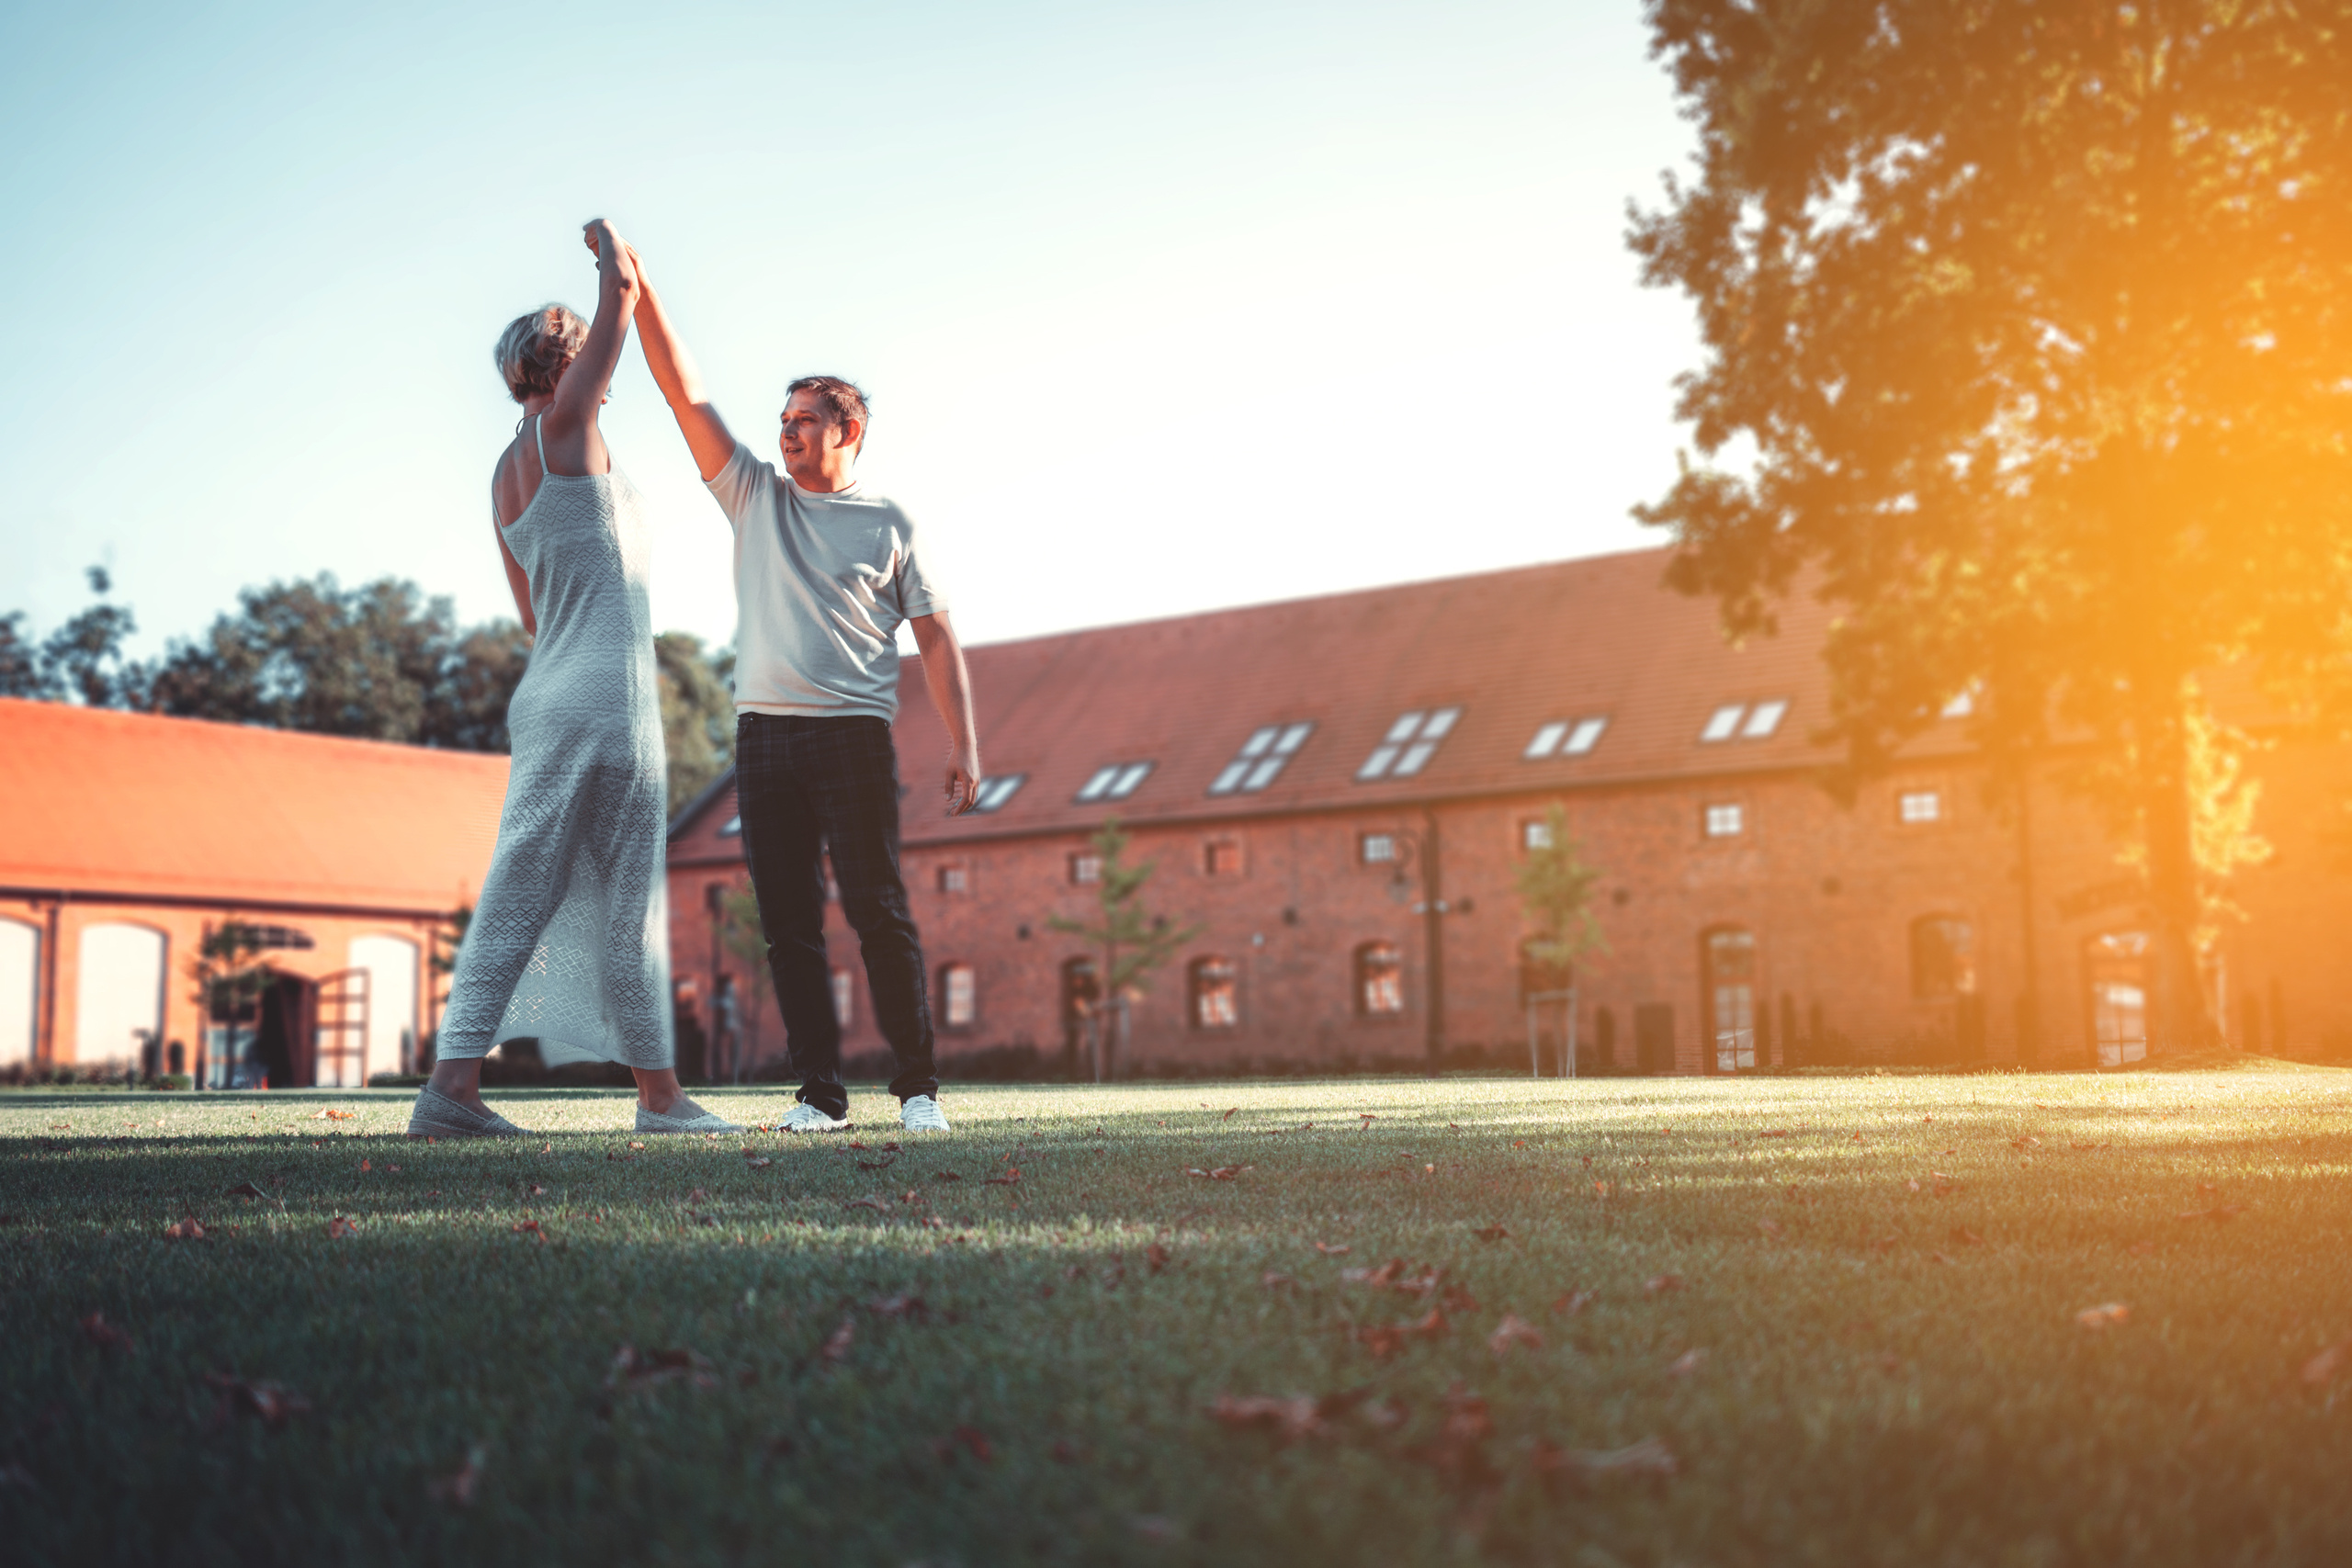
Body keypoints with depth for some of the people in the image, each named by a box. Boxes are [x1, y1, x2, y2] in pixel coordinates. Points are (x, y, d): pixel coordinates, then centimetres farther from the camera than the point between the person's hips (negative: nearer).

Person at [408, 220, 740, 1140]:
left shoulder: (504, 477, 17)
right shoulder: (562, 427, -5)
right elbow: (619, 296, -3)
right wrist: (609, 244, 17)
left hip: (547, 692, 8)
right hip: (605, 693, -8)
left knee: (521, 891, 4)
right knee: (625, 900, -2)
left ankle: (454, 1082, -1)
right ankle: (658, 1093, 6)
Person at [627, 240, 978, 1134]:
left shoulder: (887, 525, 8)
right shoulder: (755, 496, 16)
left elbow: (935, 636, 6)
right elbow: (686, 394, 10)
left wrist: (962, 744, -3)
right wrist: (639, 289, 2)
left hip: (854, 735, -3)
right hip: (764, 734, 3)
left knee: (879, 914, -7)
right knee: (789, 924, 1)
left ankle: (918, 1086, 0)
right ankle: (820, 1092, 5)